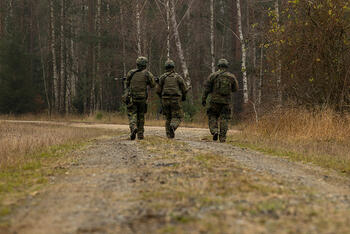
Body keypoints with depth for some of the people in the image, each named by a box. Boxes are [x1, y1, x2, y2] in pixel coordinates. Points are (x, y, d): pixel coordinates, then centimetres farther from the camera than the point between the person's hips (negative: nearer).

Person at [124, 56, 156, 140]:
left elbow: (127, 84, 12)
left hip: (131, 98, 0)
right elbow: (153, 85, 7)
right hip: (142, 98, 0)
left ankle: (133, 127, -27)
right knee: (141, 116, 13)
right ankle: (140, 134, 14)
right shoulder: (148, 74, -3)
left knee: (132, 115, 2)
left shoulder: (131, 73, 1)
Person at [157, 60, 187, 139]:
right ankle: (173, 126, -28)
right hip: (175, 100, -2)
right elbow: (184, 89, 1)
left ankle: (170, 135, 6)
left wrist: (161, 97, 23)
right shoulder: (178, 77, 1)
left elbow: (158, 90, 4)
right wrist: (183, 97, 21)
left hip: (165, 100, 2)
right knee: (177, 117, 3)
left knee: (168, 118, 13)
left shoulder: (162, 77, 4)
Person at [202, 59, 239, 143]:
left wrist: (204, 99, 4)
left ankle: (214, 131, -8)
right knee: (224, 119, 6)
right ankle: (222, 137, 1)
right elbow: (235, 88, 12)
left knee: (212, 116, 13)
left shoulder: (213, 75, -2)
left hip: (215, 100, -1)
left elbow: (207, 88, -2)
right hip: (226, 101, 1)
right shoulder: (232, 77, 2)